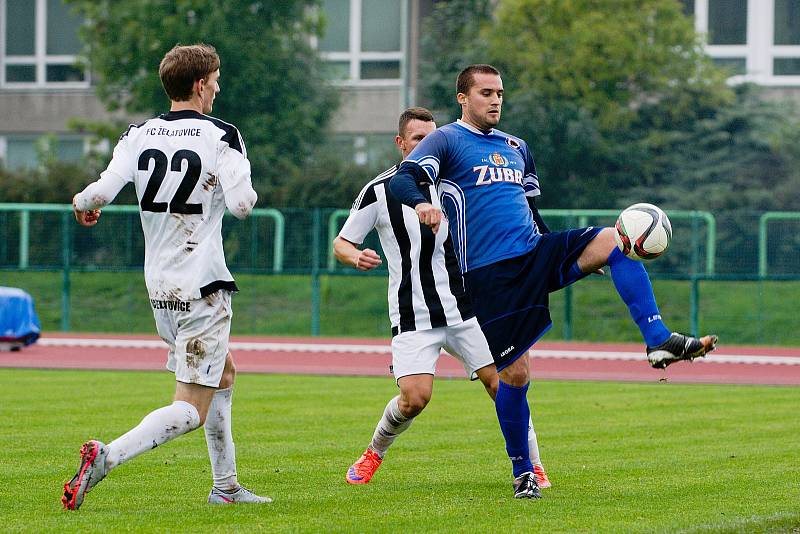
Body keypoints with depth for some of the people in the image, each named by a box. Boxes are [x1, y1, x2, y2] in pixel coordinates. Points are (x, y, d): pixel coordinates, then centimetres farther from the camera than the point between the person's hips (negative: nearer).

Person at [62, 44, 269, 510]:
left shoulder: (139, 136, 1)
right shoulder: (221, 135, -10)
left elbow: (101, 193, -10)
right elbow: (242, 204, -19)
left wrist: (82, 203, 13)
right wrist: (243, 184, 4)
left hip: (160, 287, 7)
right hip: (203, 287, -7)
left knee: (223, 373, 26)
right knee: (192, 409, -5)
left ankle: (226, 486, 29)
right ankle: (106, 457, -25)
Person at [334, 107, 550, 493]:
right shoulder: (379, 192, -2)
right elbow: (341, 243, 2)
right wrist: (357, 257, -20)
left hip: (464, 310, 3)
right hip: (413, 316, -3)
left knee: (501, 383, -7)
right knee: (414, 398, -16)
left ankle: (532, 467, 6)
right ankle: (374, 454, 13)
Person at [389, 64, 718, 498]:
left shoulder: (516, 148, 22)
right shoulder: (446, 141, 2)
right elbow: (402, 180, -14)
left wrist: (577, 260, 27)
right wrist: (420, 203, -37)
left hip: (535, 252, 6)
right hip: (488, 274, -6)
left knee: (614, 240, -18)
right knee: (515, 373, -7)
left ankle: (659, 341, -26)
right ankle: (522, 473, 10)